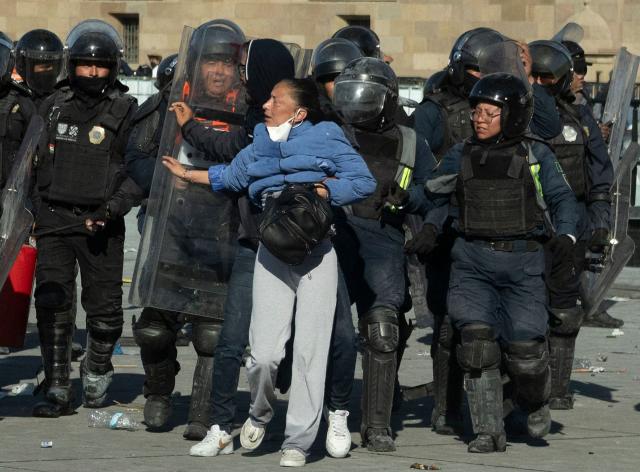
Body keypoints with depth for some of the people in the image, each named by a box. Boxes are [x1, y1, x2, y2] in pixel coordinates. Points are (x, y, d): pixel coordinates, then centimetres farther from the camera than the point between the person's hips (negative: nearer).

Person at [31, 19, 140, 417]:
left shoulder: (126, 111, -2)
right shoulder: (54, 106, 9)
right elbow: (36, 160, 18)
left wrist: (114, 207, -17)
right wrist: (34, 210, 14)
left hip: (101, 224, -2)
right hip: (54, 218, 2)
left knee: (105, 308, 3)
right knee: (51, 302, -5)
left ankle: (97, 372, 29)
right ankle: (58, 389, -1)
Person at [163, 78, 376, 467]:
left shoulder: (326, 138, 1)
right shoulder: (262, 143, 14)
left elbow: (365, 182, -4)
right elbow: (230, 176, 32)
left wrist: (319, 193, -12)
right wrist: (186, 174, 41)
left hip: (316, 252, -3)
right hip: (273, 253, 3)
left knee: (310, 350, -3)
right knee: (264, 353, -9)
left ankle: (299, 441, 5)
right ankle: (260, 413, 21)